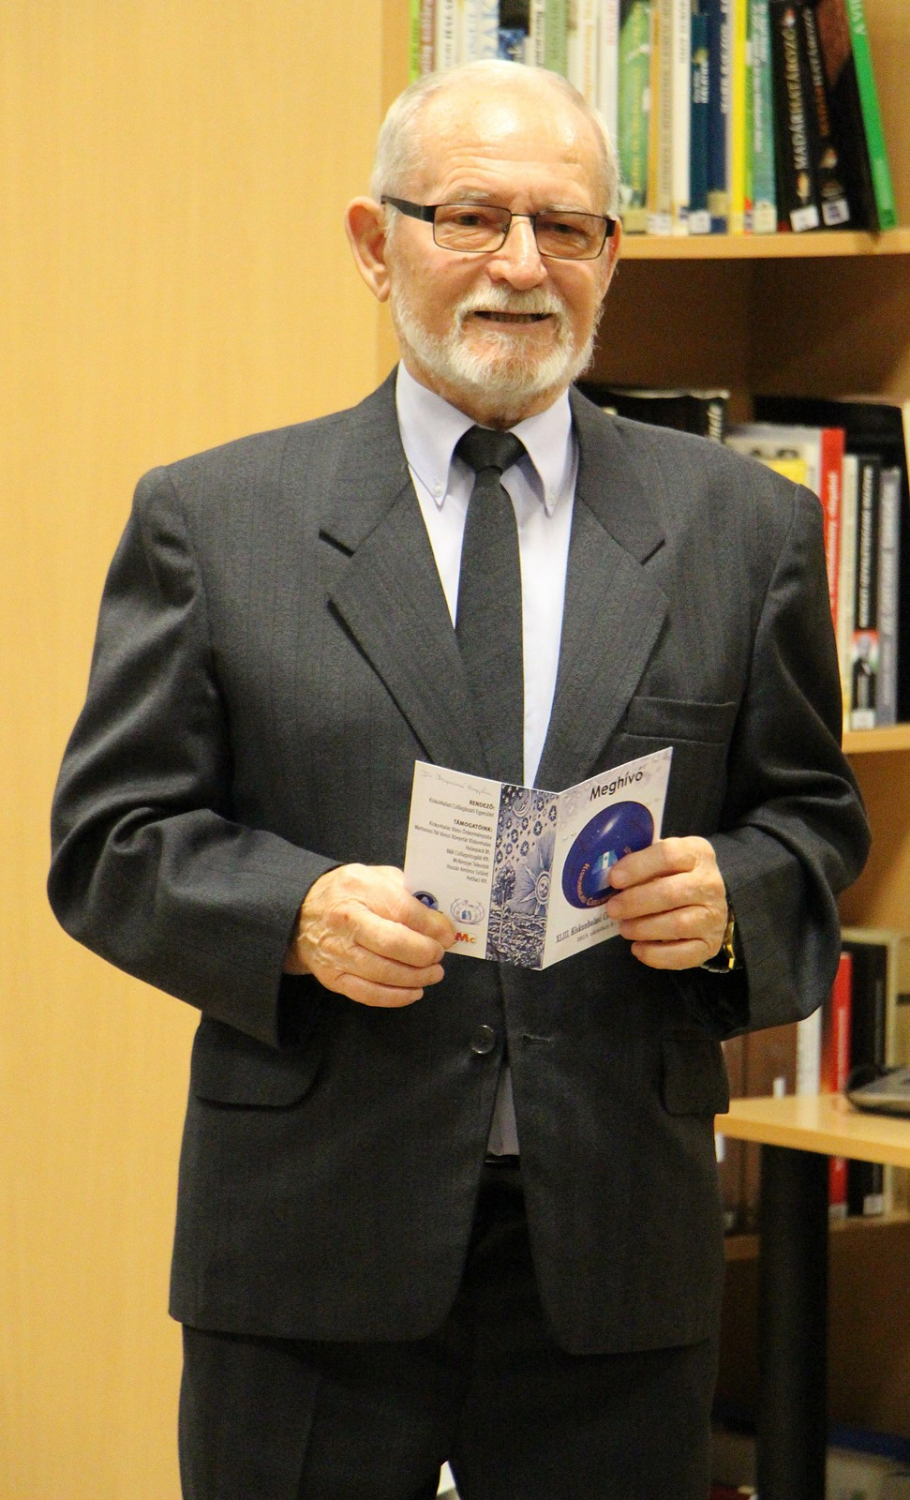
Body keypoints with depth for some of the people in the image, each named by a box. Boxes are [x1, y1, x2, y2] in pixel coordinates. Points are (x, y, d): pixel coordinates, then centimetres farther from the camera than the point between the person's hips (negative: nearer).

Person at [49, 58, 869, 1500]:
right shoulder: (212, 519, 3)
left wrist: (732, 899, -10)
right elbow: (110, 840, 2)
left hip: (620, 1257, 1)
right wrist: (295, 914, -17)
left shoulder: (742, 527, 8)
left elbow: (813, 822, 12)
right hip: (309, 1241, -1)